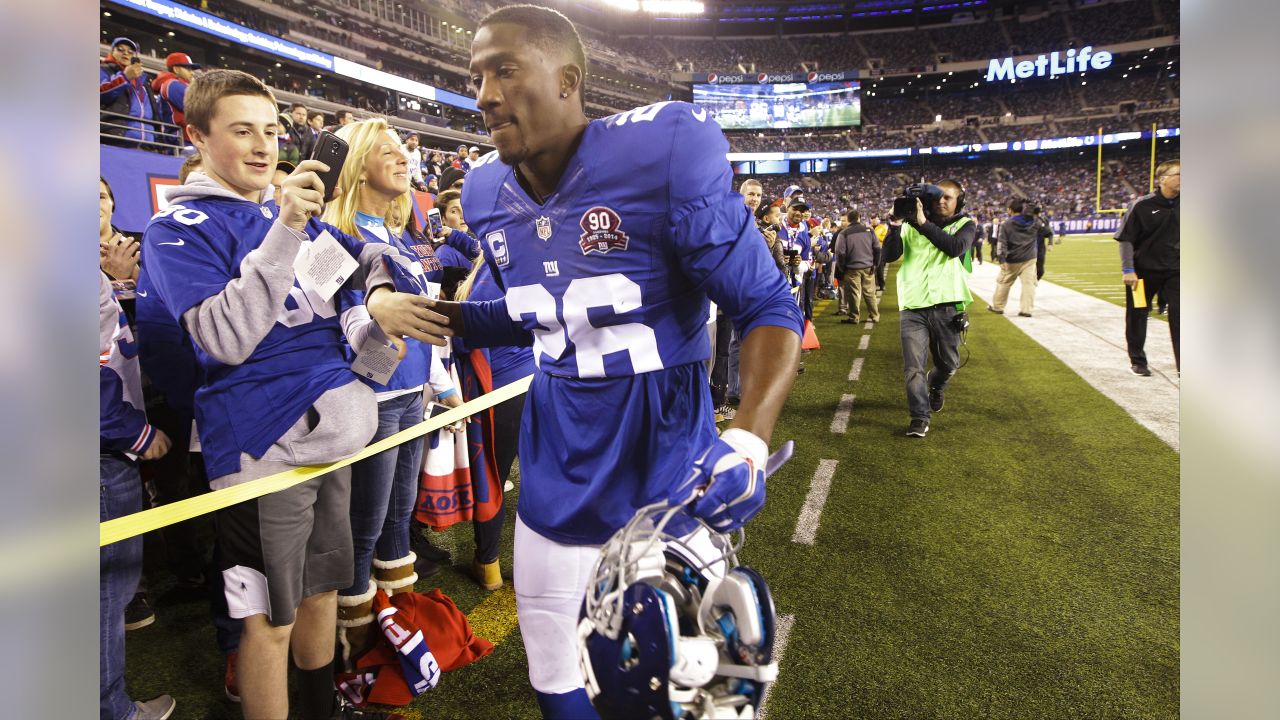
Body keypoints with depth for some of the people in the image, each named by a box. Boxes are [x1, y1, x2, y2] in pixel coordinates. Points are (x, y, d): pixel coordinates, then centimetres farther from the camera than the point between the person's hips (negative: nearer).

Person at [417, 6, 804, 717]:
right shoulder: (489, 191, 0)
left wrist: (749, 439, -31)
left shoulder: (663, 151, -17)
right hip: (559, 452, 5)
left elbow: (768, 307, -16)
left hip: (665, 445, -4)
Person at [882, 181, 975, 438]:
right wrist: (895, 225, -11)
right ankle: (920, 417, 3)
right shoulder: (911, 225, 10)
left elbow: (955, 248, -14)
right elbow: (889, 256, 1)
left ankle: (936, 388, 48)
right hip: (913, 306, 0)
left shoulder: (964, 224, 8)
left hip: (947, 305, 1)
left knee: (948, 363, 16)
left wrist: (924, 223, -16)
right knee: (914, 366, -7)